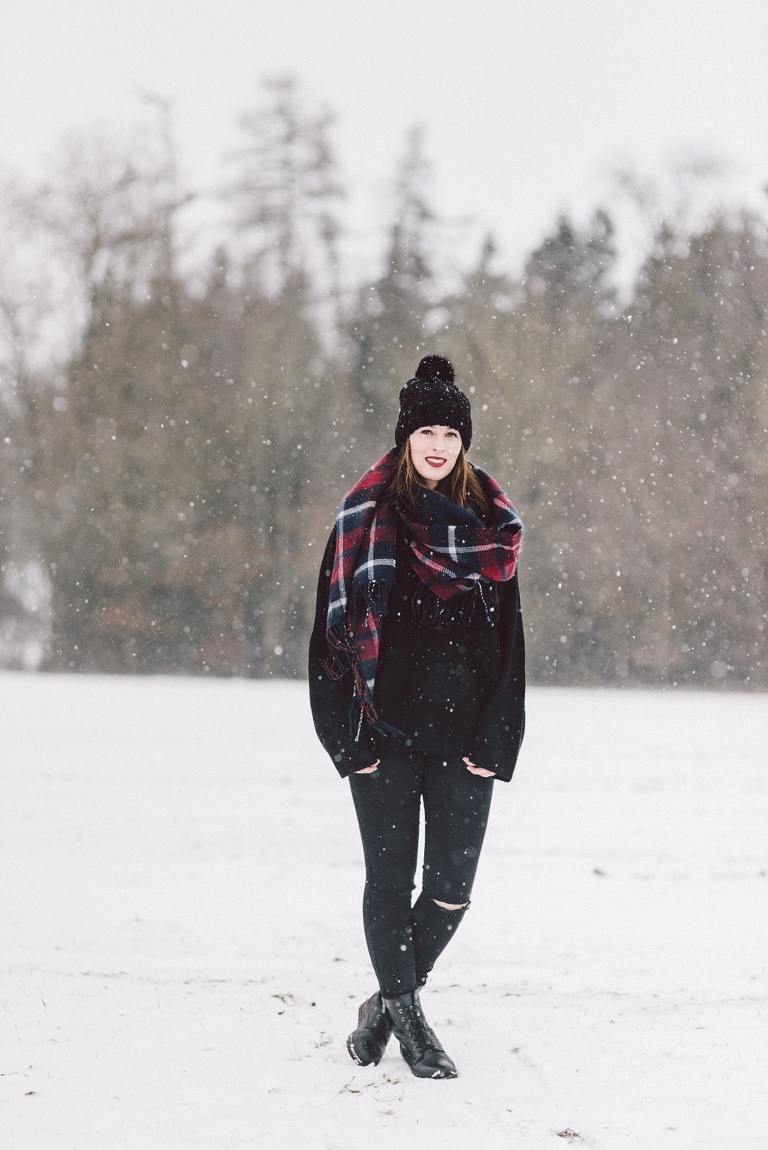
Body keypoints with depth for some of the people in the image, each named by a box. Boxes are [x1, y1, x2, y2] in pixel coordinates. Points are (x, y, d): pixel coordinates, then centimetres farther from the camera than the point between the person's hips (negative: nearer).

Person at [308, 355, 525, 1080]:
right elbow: (340, 619, -1)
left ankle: (389, 1003, 21)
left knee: (452, 882, 1)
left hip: (463, 730, 2)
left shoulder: (491, 521, 9)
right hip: (386, 725, -2)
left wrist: (494, 739, 0)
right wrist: (353, 733, -8)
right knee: (390, 876, -1)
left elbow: (508, 638, 9)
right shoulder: (367, 515, 1)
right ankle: (406, 1015, 11)